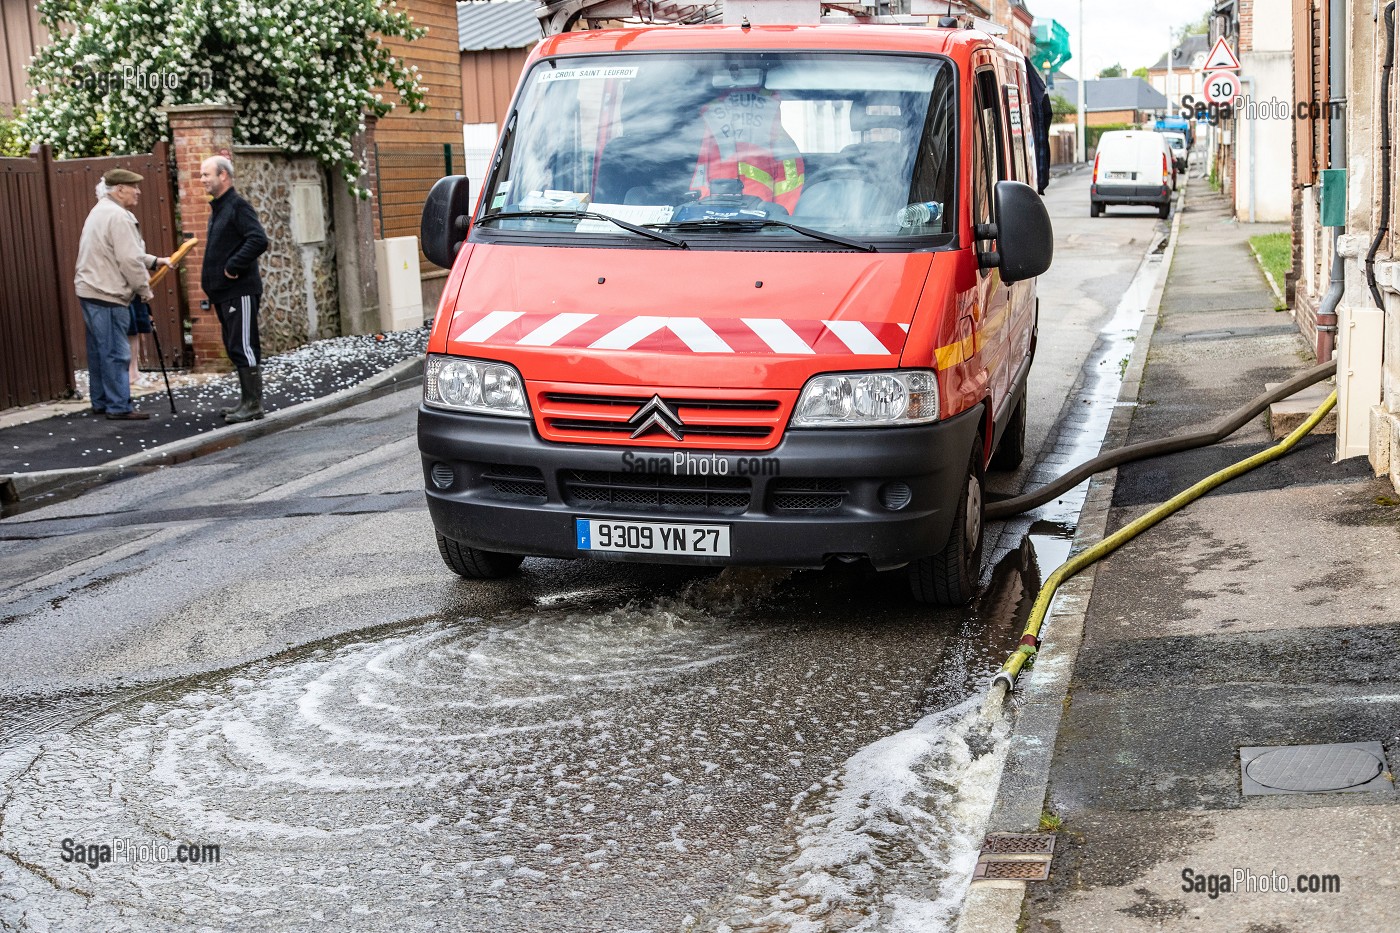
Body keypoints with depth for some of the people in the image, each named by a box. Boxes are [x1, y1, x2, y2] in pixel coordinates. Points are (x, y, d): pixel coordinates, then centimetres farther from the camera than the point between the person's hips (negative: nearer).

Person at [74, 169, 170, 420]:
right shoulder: (118, 216, -17)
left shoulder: (102, 211, 18)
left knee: (99, 351, 15)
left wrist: (154, 261, 16)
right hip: (107, 295, -11)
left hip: (90, 291, 11)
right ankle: (119, 407, -5)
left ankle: (101, 402, 23)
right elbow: (129, 260, -19)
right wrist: (144, 289, -8)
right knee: (116, 353, -7)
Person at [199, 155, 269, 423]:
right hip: (223, 293, 10)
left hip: (240, 291, -10)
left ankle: (254, 404, -5)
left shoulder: (238, 206, -12)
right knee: (235, 348, 13)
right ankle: (247, 401, 19)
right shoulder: (217, 208, 17)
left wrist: (233, 266, -21)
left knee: (243, 347, -8)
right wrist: (211, 287, 16)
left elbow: (259, 240, -25)